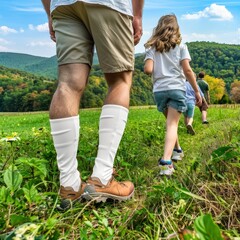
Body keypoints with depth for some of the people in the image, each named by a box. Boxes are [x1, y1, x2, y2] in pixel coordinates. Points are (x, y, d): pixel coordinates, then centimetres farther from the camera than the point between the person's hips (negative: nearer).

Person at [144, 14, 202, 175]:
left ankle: (177, 150, 40)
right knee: (172, 124, -6)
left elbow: (148, 70, -4)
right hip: (176, 88, -2)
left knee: (171, 122, 24)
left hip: (159, 90, 3)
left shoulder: (152, 47, 9)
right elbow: (187, 70, -3)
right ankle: (166, 161, -22)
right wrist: (197, 91, 3)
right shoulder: (180, 46, 6)